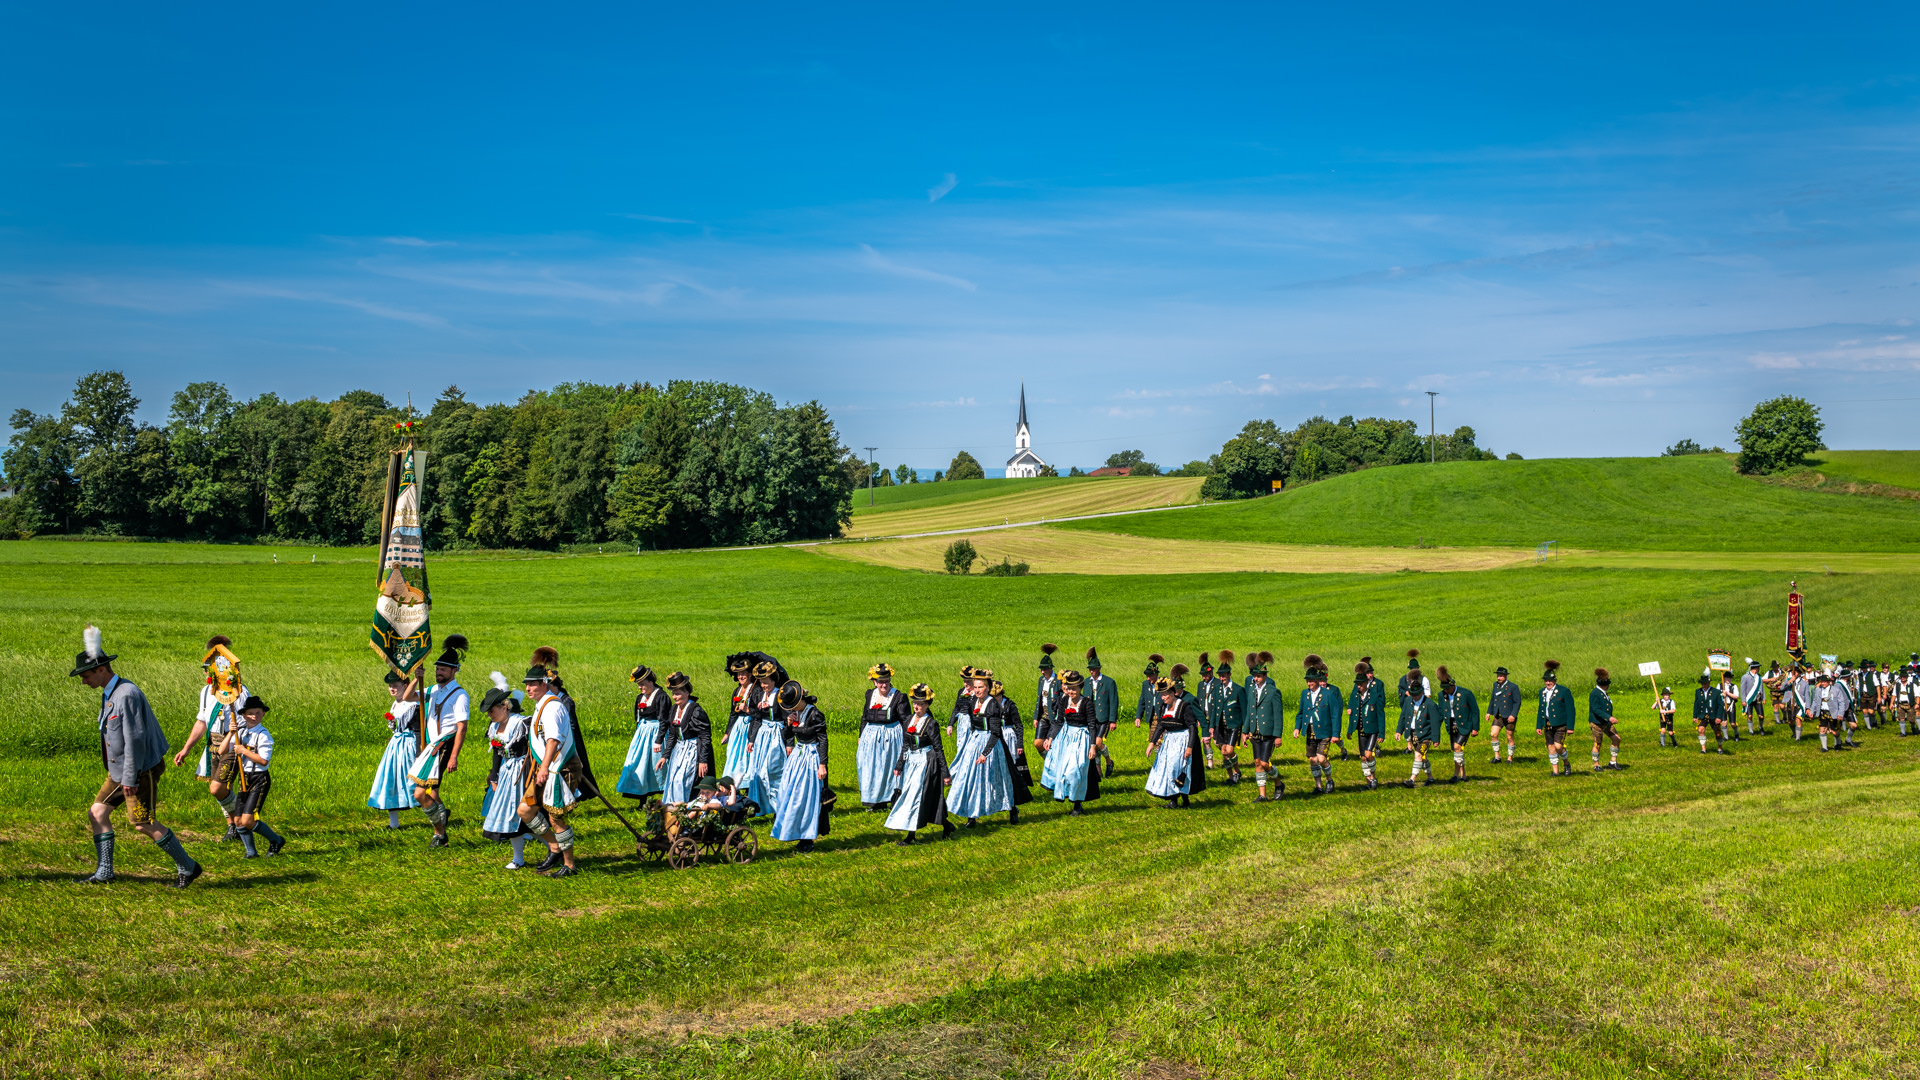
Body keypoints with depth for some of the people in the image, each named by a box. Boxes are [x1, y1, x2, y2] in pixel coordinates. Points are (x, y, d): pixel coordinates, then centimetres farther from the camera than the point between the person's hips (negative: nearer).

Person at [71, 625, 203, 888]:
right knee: (97, 813, 8)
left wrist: (130, 778, -23)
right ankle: (103, 872, 15)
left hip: (140, 769, -10)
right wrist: (122, 776, 20)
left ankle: (188, 868, 2)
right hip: (120, 770, 10)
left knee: (144, 824, -7)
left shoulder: (127, 694, -21)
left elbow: (135, 739, -24)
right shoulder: (109, 694, 11)